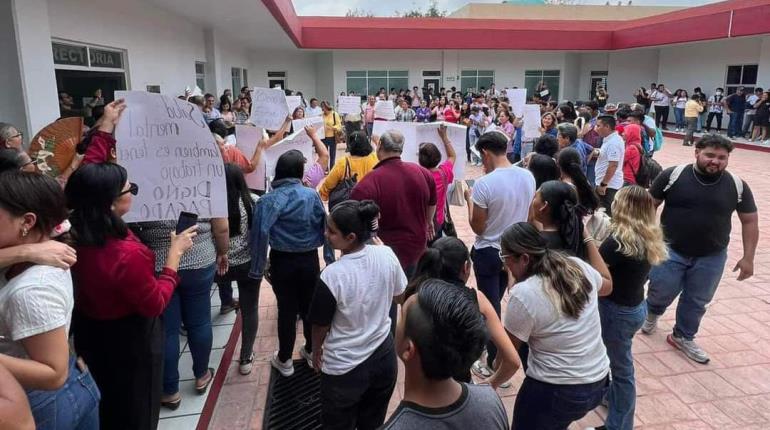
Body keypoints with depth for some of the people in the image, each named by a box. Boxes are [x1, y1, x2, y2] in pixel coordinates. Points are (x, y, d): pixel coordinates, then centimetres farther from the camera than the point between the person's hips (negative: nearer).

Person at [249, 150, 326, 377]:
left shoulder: (269, 199, -13)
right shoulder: (312, 195, -7)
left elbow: (261, 233, -21)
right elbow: (325, 227, -4)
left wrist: (258, 268, -16)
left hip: (282, 262, -2)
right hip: (309, 260, 2)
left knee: (287, 310, 12)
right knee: (310, 307, 18)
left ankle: (284, 360, 26)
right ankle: (312, 351, 36)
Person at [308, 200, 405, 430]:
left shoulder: (332, 275, -29)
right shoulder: (388, 255, -16)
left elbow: (321, 325, -13)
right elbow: (399, 295, 2)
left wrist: (316, 351, 6)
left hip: (344, 369, -4)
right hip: (384, 356, 4)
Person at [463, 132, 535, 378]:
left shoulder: (484, 184, -23)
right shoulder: (528, 177, -6)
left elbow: (478, 228, -16)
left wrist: (470, 200, -2)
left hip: (489, 253, -6)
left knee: (490, 307, 8)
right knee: (495, 301, 25)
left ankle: (494, 364, 19)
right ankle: (490, 343, 45)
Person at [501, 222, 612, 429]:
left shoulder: (524, 294, -23)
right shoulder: (578, 266, -5)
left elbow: (507, 349, -11)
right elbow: (607, 285, 19)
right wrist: (587, 239, 24)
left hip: (556, 393, -7)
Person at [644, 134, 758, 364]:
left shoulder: (737, 186, -5)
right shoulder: (672, 175, -11)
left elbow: (750, 221, 3)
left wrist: (748, 258, 0)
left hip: (711, 258, 2)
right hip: (670, 250, -2)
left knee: (697, 301, 12)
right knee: (661, 292, 4)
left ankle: (683, 337, 34)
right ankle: (652, 313, 38)